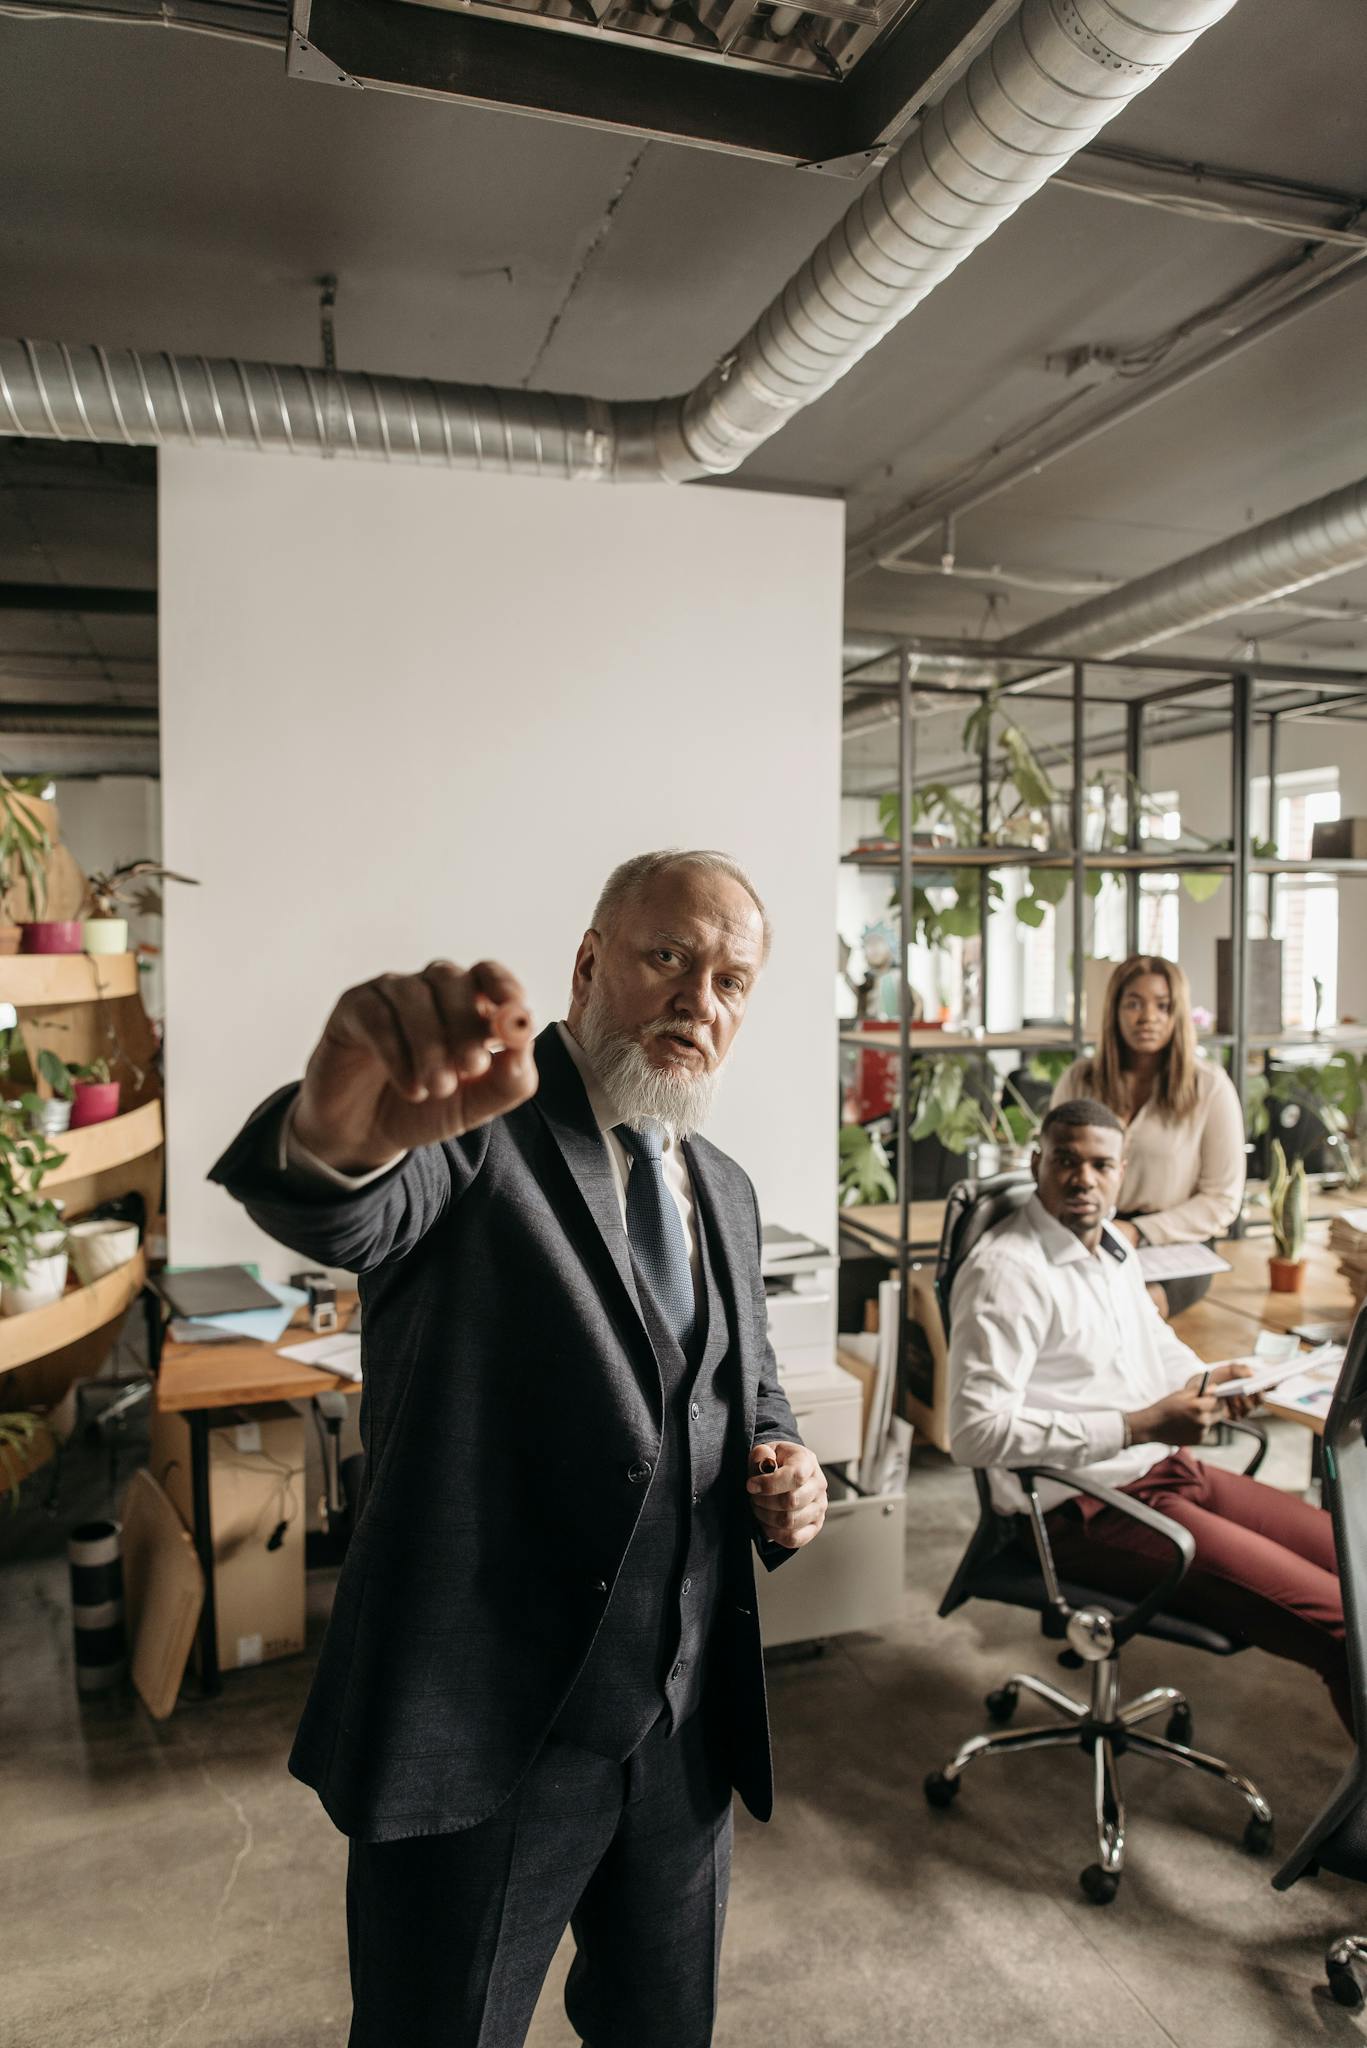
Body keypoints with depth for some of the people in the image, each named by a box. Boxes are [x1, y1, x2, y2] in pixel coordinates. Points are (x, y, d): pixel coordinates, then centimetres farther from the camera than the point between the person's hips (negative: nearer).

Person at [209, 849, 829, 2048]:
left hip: (687, 1721, 6)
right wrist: (346, 1129, -58)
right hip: (483, 1722, -5)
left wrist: (785, 1469, -4)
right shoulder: (473, 1127, -14)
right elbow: (340, 1212, -35)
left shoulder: (726, 1192, 8)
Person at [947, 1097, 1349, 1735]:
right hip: (1089, 1514, -9)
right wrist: (1137, 1427, -25)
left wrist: (1206, 1380, 5)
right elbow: (976, 1432, -26)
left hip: (1170, 1469, 10)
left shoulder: (1114, 1248, 10)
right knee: (1341, 1622, -15)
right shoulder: (1005, 1272, -19)